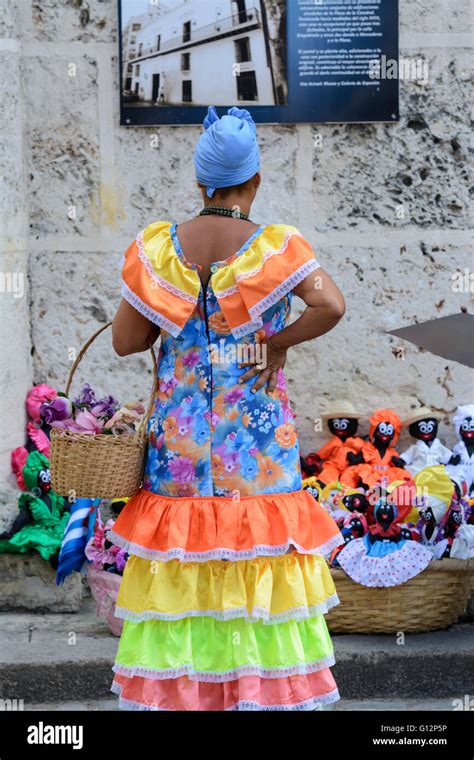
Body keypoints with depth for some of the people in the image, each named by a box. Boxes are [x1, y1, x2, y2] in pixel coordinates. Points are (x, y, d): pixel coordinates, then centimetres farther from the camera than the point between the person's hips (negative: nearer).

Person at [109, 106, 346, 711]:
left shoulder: (159, 249, -1)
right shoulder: (274, 248, -7)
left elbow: (125, 340, 1)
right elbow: (331, 305, -22)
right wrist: (276, 342, -9)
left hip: (180, 426, 2)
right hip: (256, 427, -2)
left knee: (183, 546, 8)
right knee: (256, 544, 5)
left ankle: (175, 684, 13)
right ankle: (262, 684, 9)